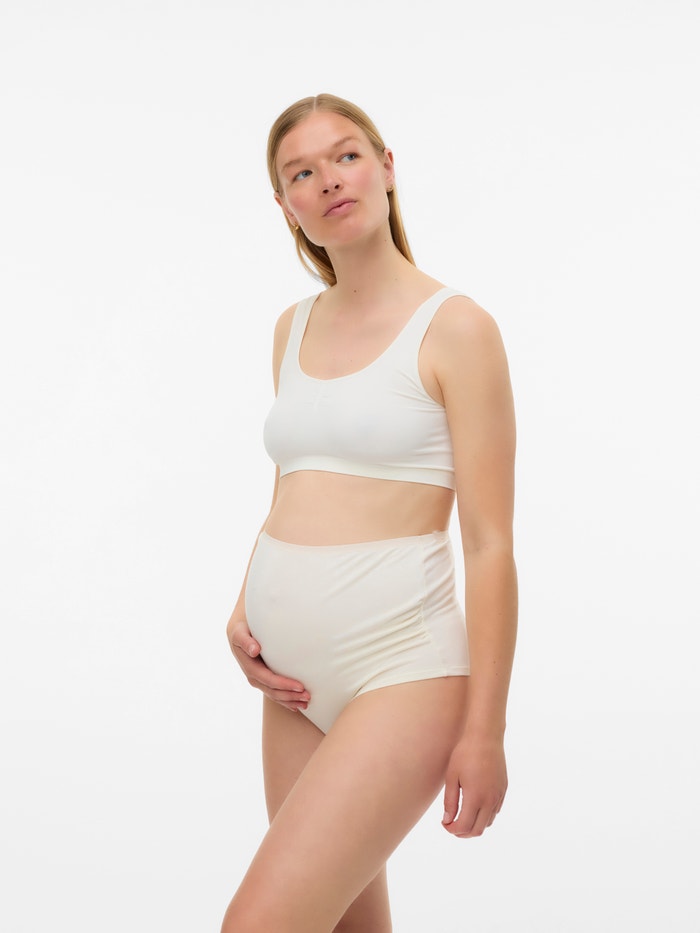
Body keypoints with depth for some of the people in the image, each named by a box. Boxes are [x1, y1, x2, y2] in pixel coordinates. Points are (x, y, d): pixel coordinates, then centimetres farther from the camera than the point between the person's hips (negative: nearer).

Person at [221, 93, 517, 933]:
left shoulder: (454, 328, -8)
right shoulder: (294, 329, 10)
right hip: (298, 677, 6)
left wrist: (484, 729, -11)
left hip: (401, 668, -6)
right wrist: (244, 611, 4)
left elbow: (489, 542, -10)